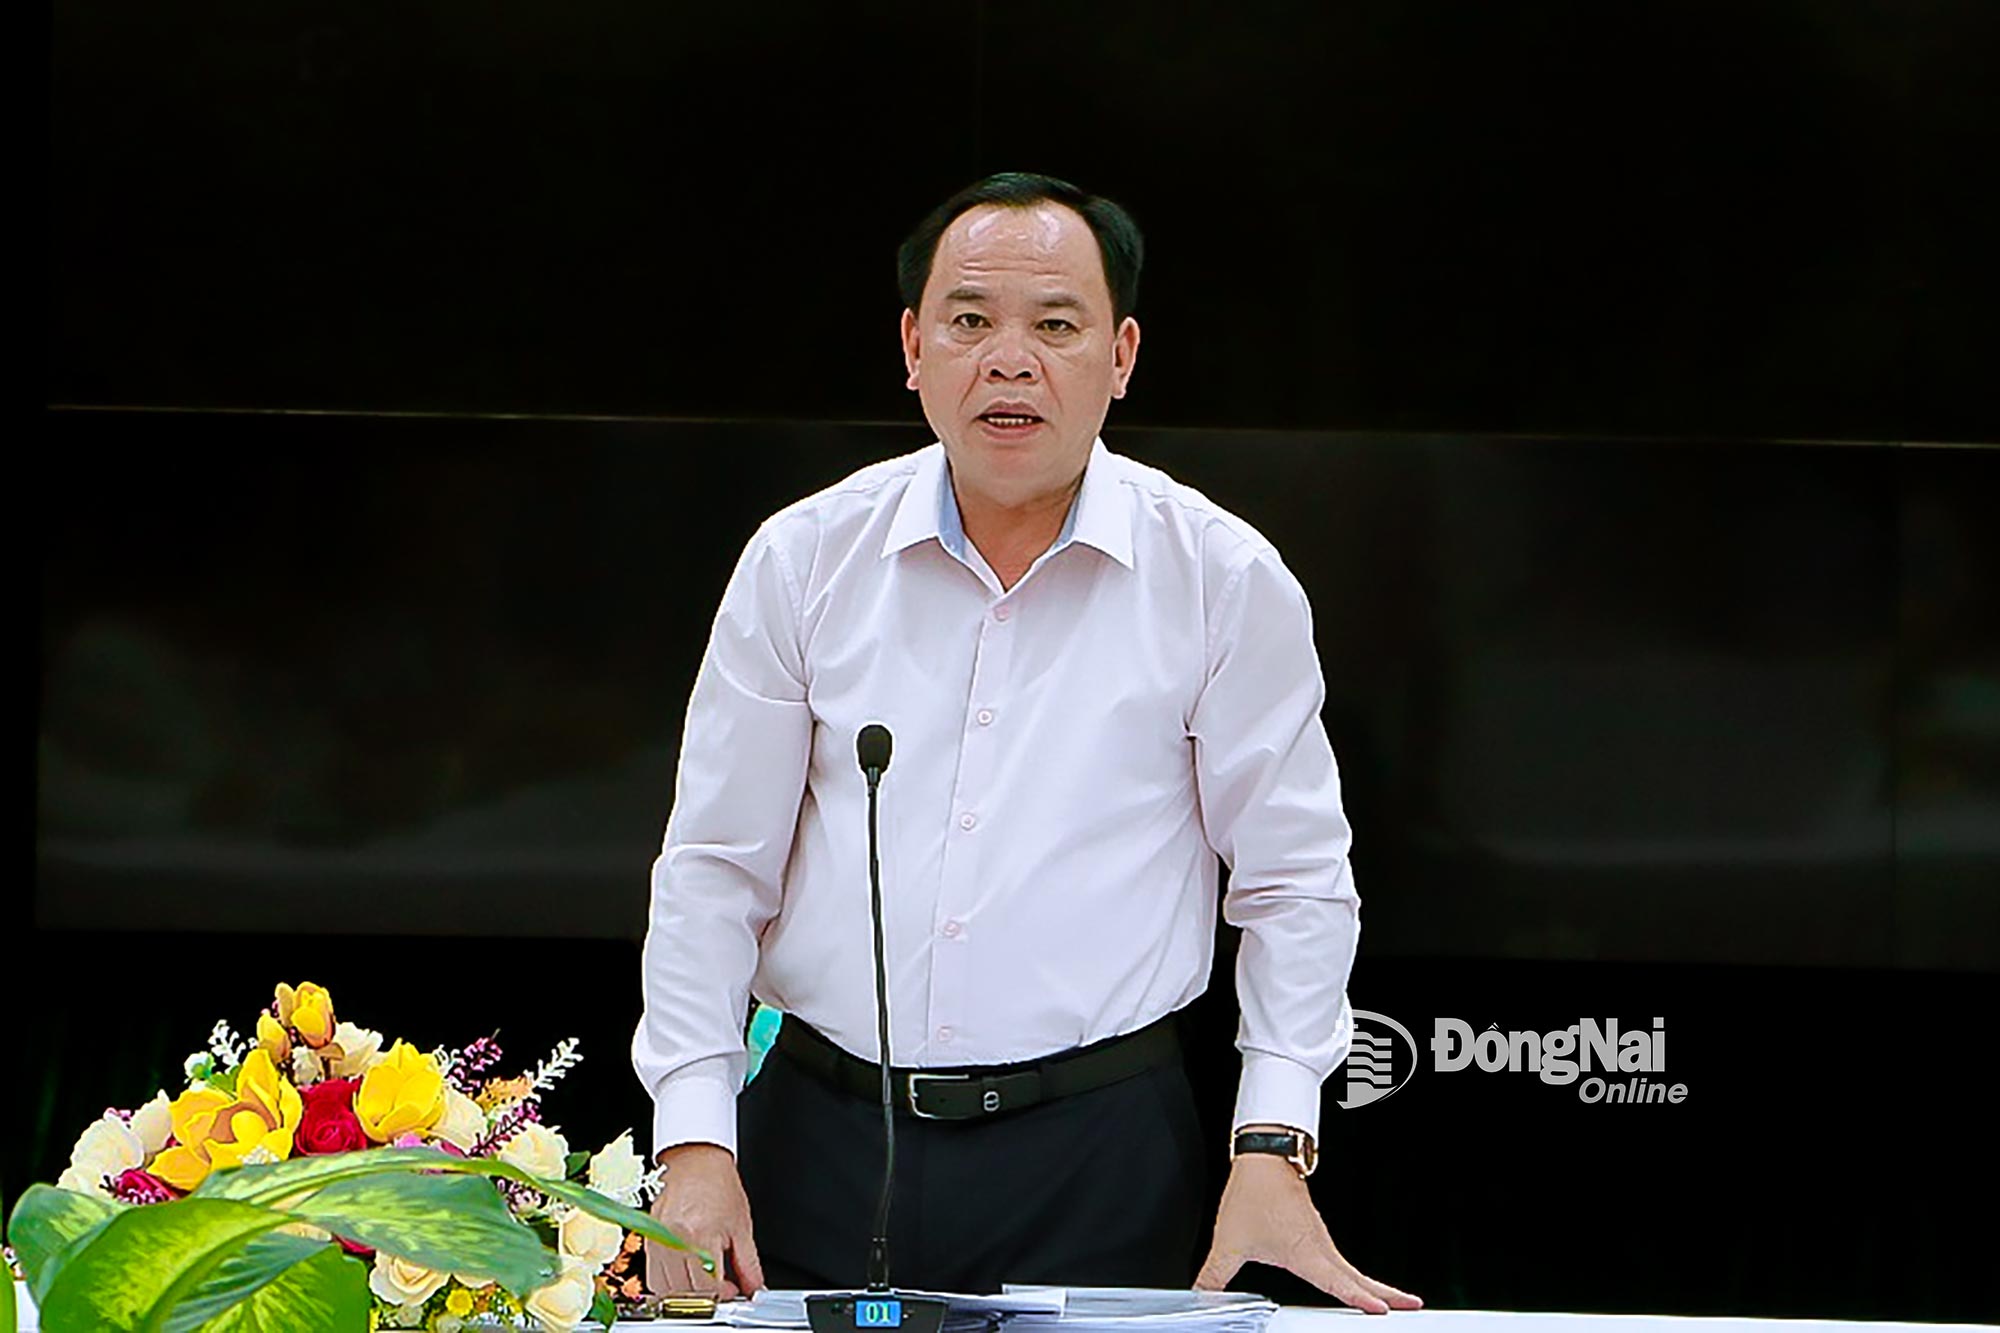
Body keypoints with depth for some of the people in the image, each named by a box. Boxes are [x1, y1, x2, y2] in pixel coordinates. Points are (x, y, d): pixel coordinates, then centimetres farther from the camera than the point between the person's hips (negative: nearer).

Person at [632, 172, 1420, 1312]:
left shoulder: (1224, 578, 1)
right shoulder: (805, 559, 4)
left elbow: (1293, 883, 5)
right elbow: (715, 868, 7)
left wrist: (1273, 1152, -4)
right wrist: (695, 1147, -2)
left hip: (1101, 1158, -1)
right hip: (820, 1146, 1)